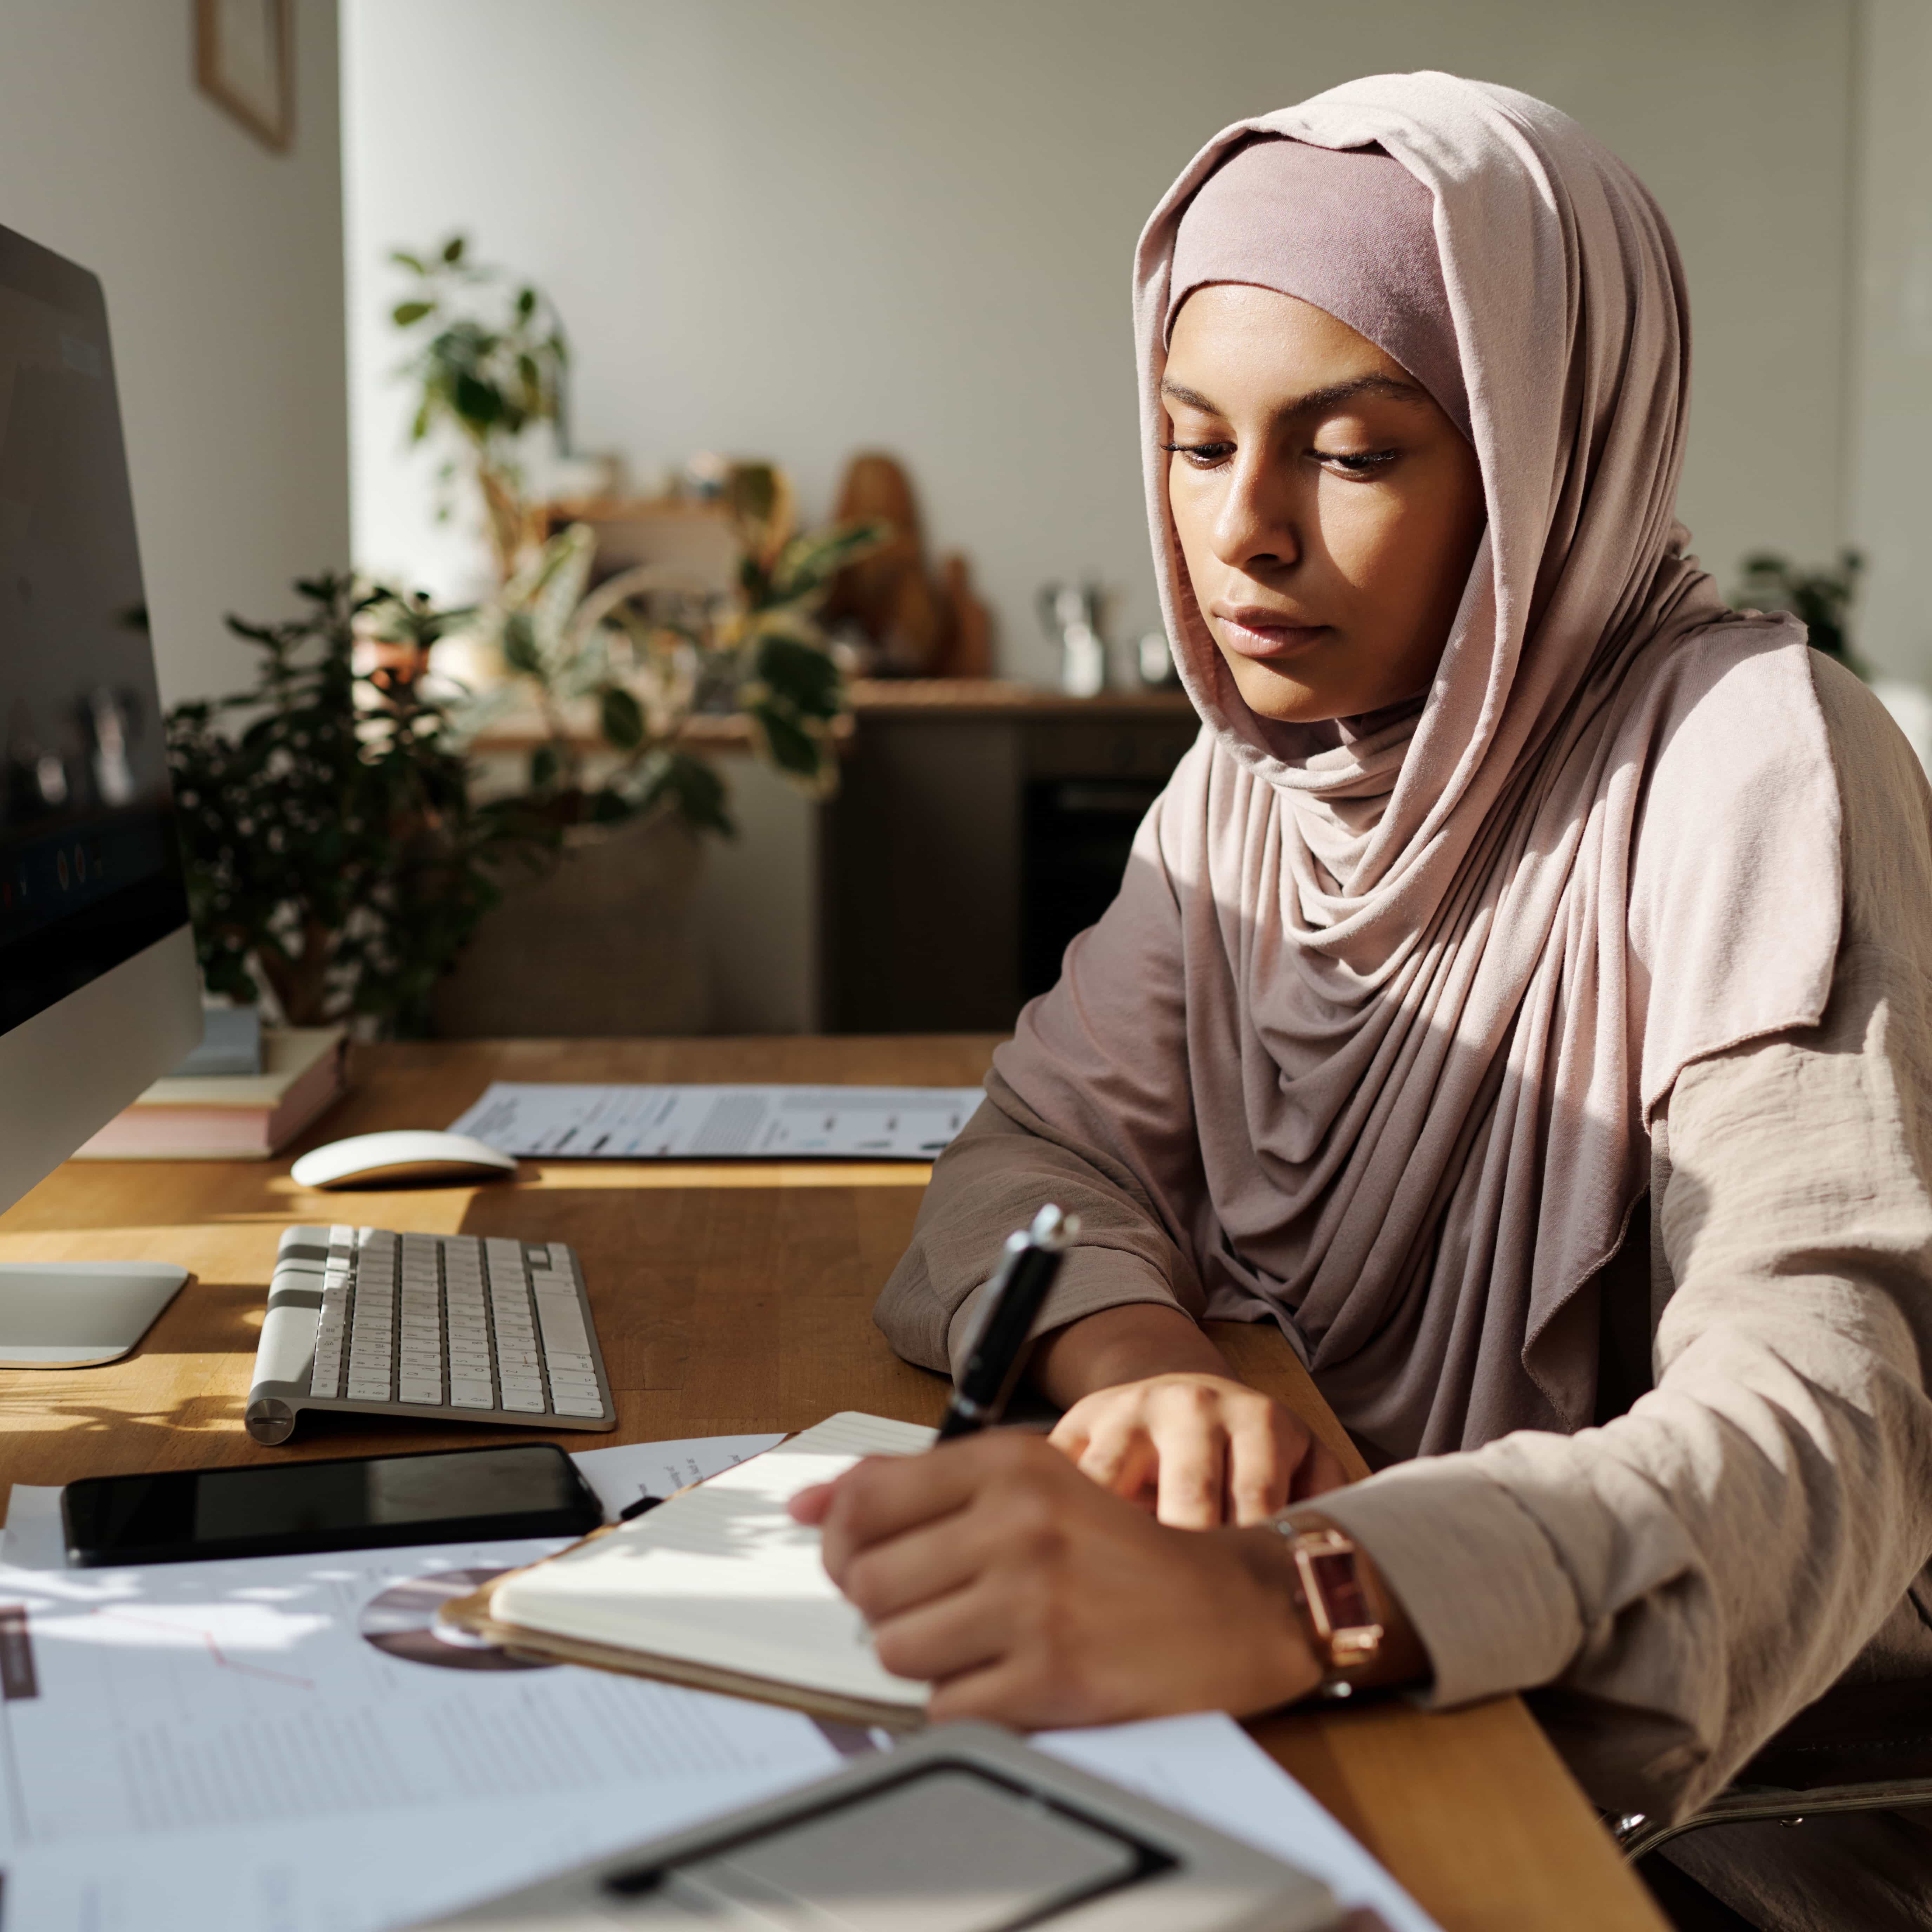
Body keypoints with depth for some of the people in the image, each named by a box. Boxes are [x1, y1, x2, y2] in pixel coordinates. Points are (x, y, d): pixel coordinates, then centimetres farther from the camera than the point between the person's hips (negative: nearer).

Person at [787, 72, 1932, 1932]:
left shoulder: (1744, 769, -18)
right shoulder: (1257, 769, 4)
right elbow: (1038, 1148, 1)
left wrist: (1281, 1602, -46)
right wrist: (1131, 1355, -24)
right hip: (1340, 1734, 5)